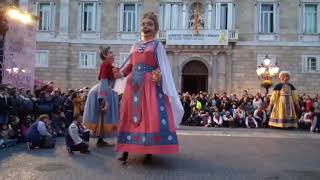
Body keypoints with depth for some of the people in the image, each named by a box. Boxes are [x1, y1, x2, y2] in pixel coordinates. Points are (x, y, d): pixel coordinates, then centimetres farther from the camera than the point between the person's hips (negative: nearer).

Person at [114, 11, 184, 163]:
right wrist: (120, 73, -4)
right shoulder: (135, 46, 19)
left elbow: (162, 66, -3)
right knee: (130, 115, 3)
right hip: (133, 84, 5)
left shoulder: (157, 45, 7)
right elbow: (129, 66, 15)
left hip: (151, 84, -4)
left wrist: (159, 76, -23)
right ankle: (126, 149, 11)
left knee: (151, 116, -9)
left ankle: (149, 151, 2)